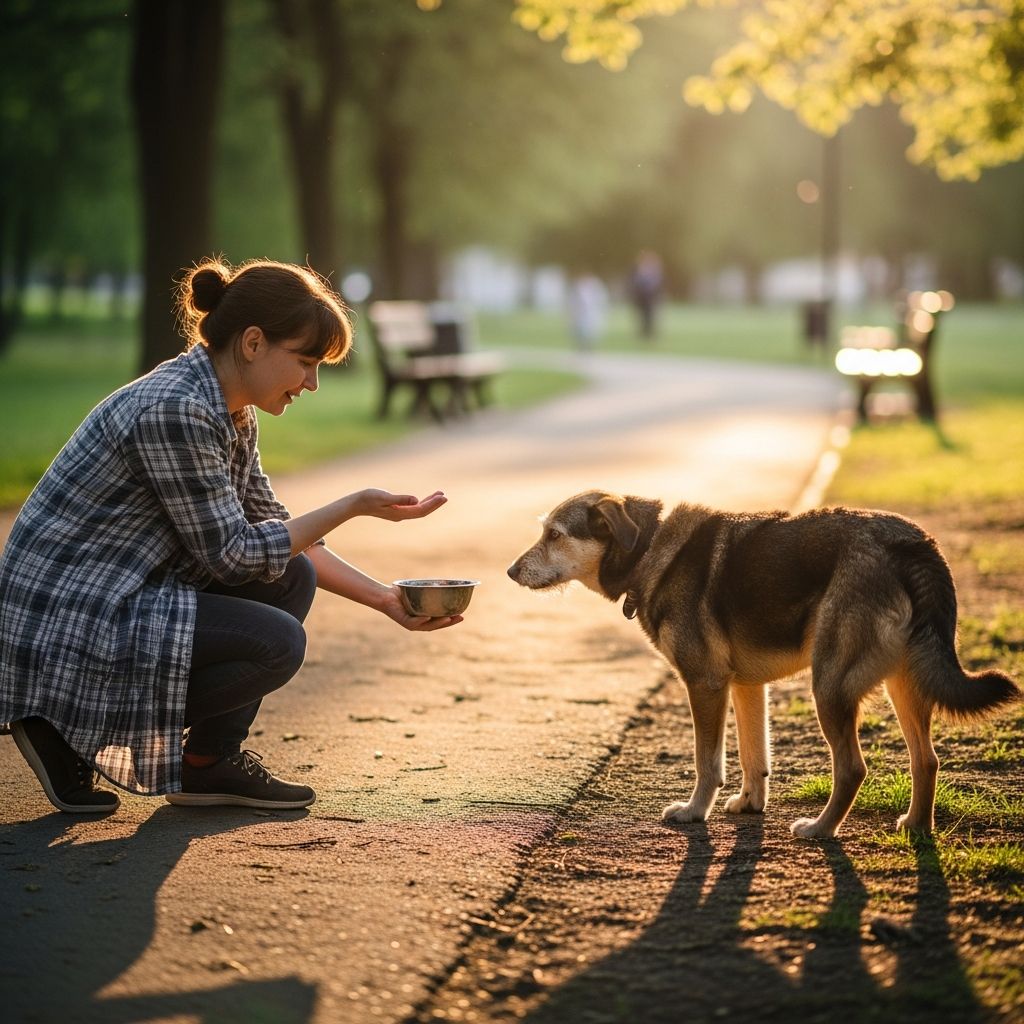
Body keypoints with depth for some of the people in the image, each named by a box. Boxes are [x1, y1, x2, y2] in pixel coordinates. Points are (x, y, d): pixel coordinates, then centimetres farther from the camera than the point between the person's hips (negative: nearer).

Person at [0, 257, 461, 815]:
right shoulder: (174, 409, -21)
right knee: (275, 641, -20)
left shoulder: (230, 414, 9)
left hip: (119, 600, 10)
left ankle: (209, 759, 10)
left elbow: (277, 534, 16)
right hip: (60, 628, -10)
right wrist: (354, 506, -15)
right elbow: (233, 555, -19)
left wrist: (385, 599, 9)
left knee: (291, 578, 6)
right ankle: (70, 733, -7)